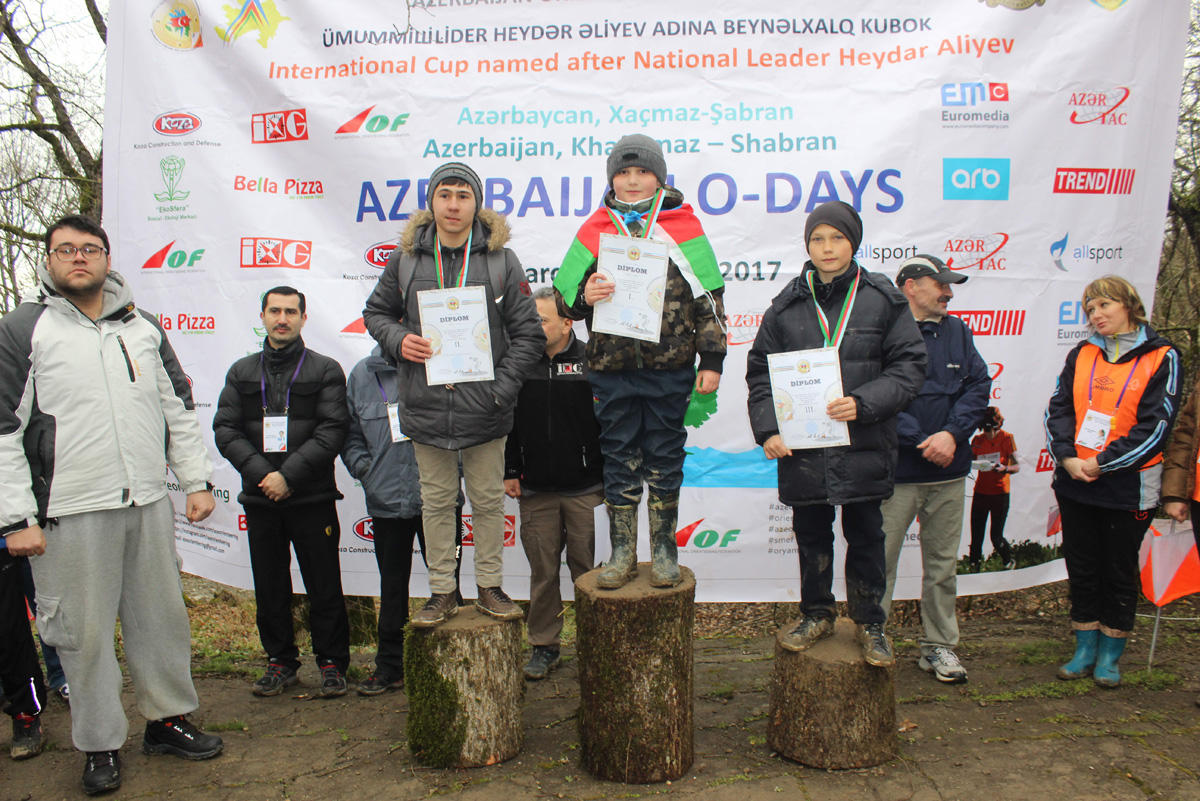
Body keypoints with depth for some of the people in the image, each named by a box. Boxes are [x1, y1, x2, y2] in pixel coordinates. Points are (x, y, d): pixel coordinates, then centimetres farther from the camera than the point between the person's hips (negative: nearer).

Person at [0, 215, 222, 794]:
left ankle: (168, 719, 28)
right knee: (85, 632, 5)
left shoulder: (141, 326, 12)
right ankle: (100, 746, 20)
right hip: (70, 512, -4)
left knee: (162, 616, 12)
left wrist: (197, 480, 10)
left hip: (149, 505, 4)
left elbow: (179, 408, 16)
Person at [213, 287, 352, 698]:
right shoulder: (242, 372, 12)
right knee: (269, 587, 11)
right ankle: (280, 661, 25)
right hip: (260, 498, 3)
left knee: (324, 585, 2)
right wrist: (260, 472, -11)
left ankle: (332, 663, 16)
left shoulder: (326, 370, 2)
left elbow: (332, 431, -8)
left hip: (312, 498, -3)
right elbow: (225, 429, 4)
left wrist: (289, 475, -16)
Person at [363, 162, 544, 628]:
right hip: (426, 405, 1)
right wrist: (398, 340, -7)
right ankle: (442, 592, 24)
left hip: (484, 408, -1)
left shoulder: (500, 260, -1)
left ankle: (490, 588, 26)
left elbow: (528, 331, -1)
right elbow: (376, 311, 15)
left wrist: (503, 387, -10)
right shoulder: (406, 259, 4)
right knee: (437, 501, 11)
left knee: (488, 498, 11)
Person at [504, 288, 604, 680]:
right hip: (535, 490, 2)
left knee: (588, 569, 7)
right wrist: (510, 472, 7)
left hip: (585, 490, -2)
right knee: (542, 570, 9)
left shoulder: (591, 362, -3)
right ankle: (544, 645, 22)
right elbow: (508, 423, 11)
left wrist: (610, 476, -3)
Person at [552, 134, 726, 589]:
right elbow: (565, 297, 11)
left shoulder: (683, 228, 4)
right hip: (611, 367, 2)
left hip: (670, 367, -1)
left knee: (664, 458, 8)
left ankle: (664, 551, 21)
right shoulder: (595, 231, 8)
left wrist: (711, 359, 1)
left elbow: (708, 299, 5)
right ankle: (622, 552, 20)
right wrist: (586, 296, -12)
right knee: (619, 459, 8)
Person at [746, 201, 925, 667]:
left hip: (864, 444, -1)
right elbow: (761, 370, 6)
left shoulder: (883, 300, -1)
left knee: (865, 534, 10)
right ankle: (816, 614, 34)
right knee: (811, 534, 14)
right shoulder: (786, 305, 4)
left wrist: (863, 403, -17)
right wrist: (767, 428, -6)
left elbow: (908, 366, -3)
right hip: (801, 447, 2)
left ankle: (870, 623, 28)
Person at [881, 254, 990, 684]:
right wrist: (920, 441, -16)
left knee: (943, 563, 14)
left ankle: (939, 646, 27)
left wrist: (952, 433, -9)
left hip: (949, 472, 6)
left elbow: (979, 385, 6)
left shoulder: (956, 331, 11)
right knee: (879, 563, -2)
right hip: (896, 471, -6)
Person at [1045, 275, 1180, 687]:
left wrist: (1102, 463, -15)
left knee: (1120, 571, 8)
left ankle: (1110, 656, 22)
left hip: (1127, 487, -4)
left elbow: (1154, 425, -11)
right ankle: (1085, 649, 25)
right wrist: (1067, 457, -12)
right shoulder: (1081, 355, 9)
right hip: (1075, 482, 4)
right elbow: (1057, 408, 3)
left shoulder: (1161, 357, -4)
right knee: (1081, 569, 11)